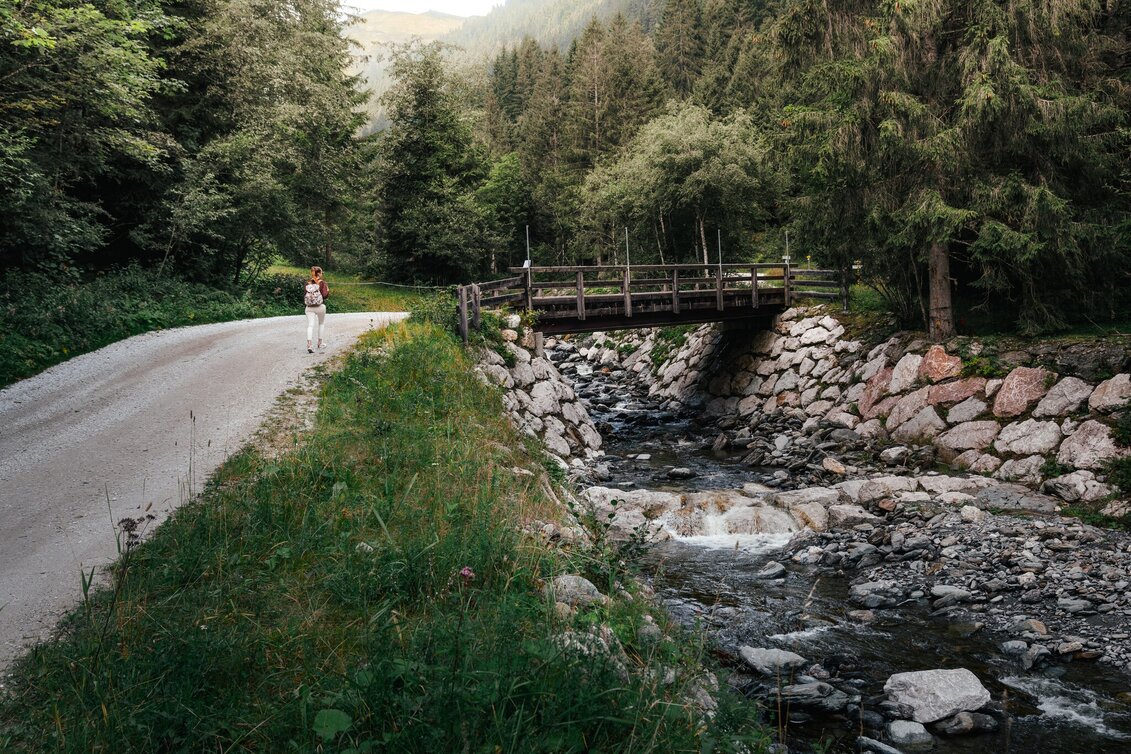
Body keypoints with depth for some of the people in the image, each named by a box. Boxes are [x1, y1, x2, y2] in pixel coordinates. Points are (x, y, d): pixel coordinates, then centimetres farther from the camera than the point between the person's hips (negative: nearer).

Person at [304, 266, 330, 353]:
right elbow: (325, 295, -12)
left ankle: (309, 344, -19)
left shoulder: (308, 283, 4)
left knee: (310, 325, -3)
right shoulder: (322, 283, -7)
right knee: (321, 323, 19)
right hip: (320, 306, -2)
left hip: (309, 307, 2)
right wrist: (327, 291, 7)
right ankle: (320, 343, 25)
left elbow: (305, 295, 7)